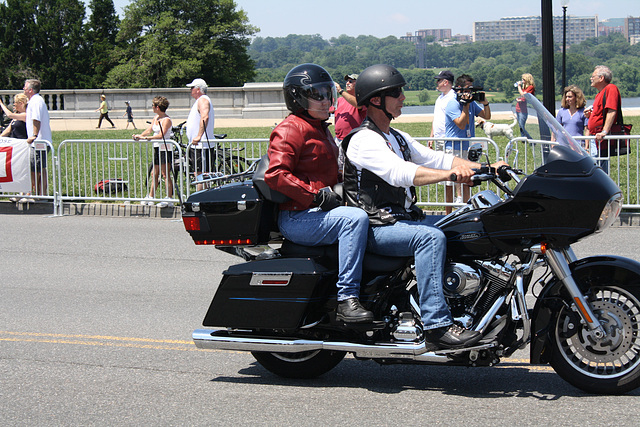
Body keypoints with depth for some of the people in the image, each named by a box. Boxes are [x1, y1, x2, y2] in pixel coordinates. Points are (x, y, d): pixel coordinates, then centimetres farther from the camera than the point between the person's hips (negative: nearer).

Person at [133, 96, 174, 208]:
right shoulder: (156, 118, 13)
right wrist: (139, 136, -7)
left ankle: (169, 199, -7)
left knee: (166, 174, -8)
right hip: (157, 148, 9)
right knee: (155, 174, 13)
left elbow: (161, 135, -24)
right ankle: (150, 197, 19)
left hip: (165, 149, -9)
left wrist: (146, 137, -31)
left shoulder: (166, 120, -14)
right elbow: (149, 130, 11)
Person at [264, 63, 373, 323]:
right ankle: (346, 299, -35)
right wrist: (317, 195, -24)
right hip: (297, 218, -10)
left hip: (320, 211, 10)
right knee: (355, 218, -32)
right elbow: (275, 175, -23)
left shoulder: (321, 129, 23)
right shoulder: (291, 129, -9)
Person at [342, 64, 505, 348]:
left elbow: (435, 158, 14)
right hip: (376, 227, -9)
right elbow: (399, 172, -27)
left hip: (404, 218, 9)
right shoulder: (363, 140, -12)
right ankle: (436, 324, -36)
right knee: (431, 237, -33)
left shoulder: (397, 138, 20)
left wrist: (485, 168, 1)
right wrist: (449, 174, -39)